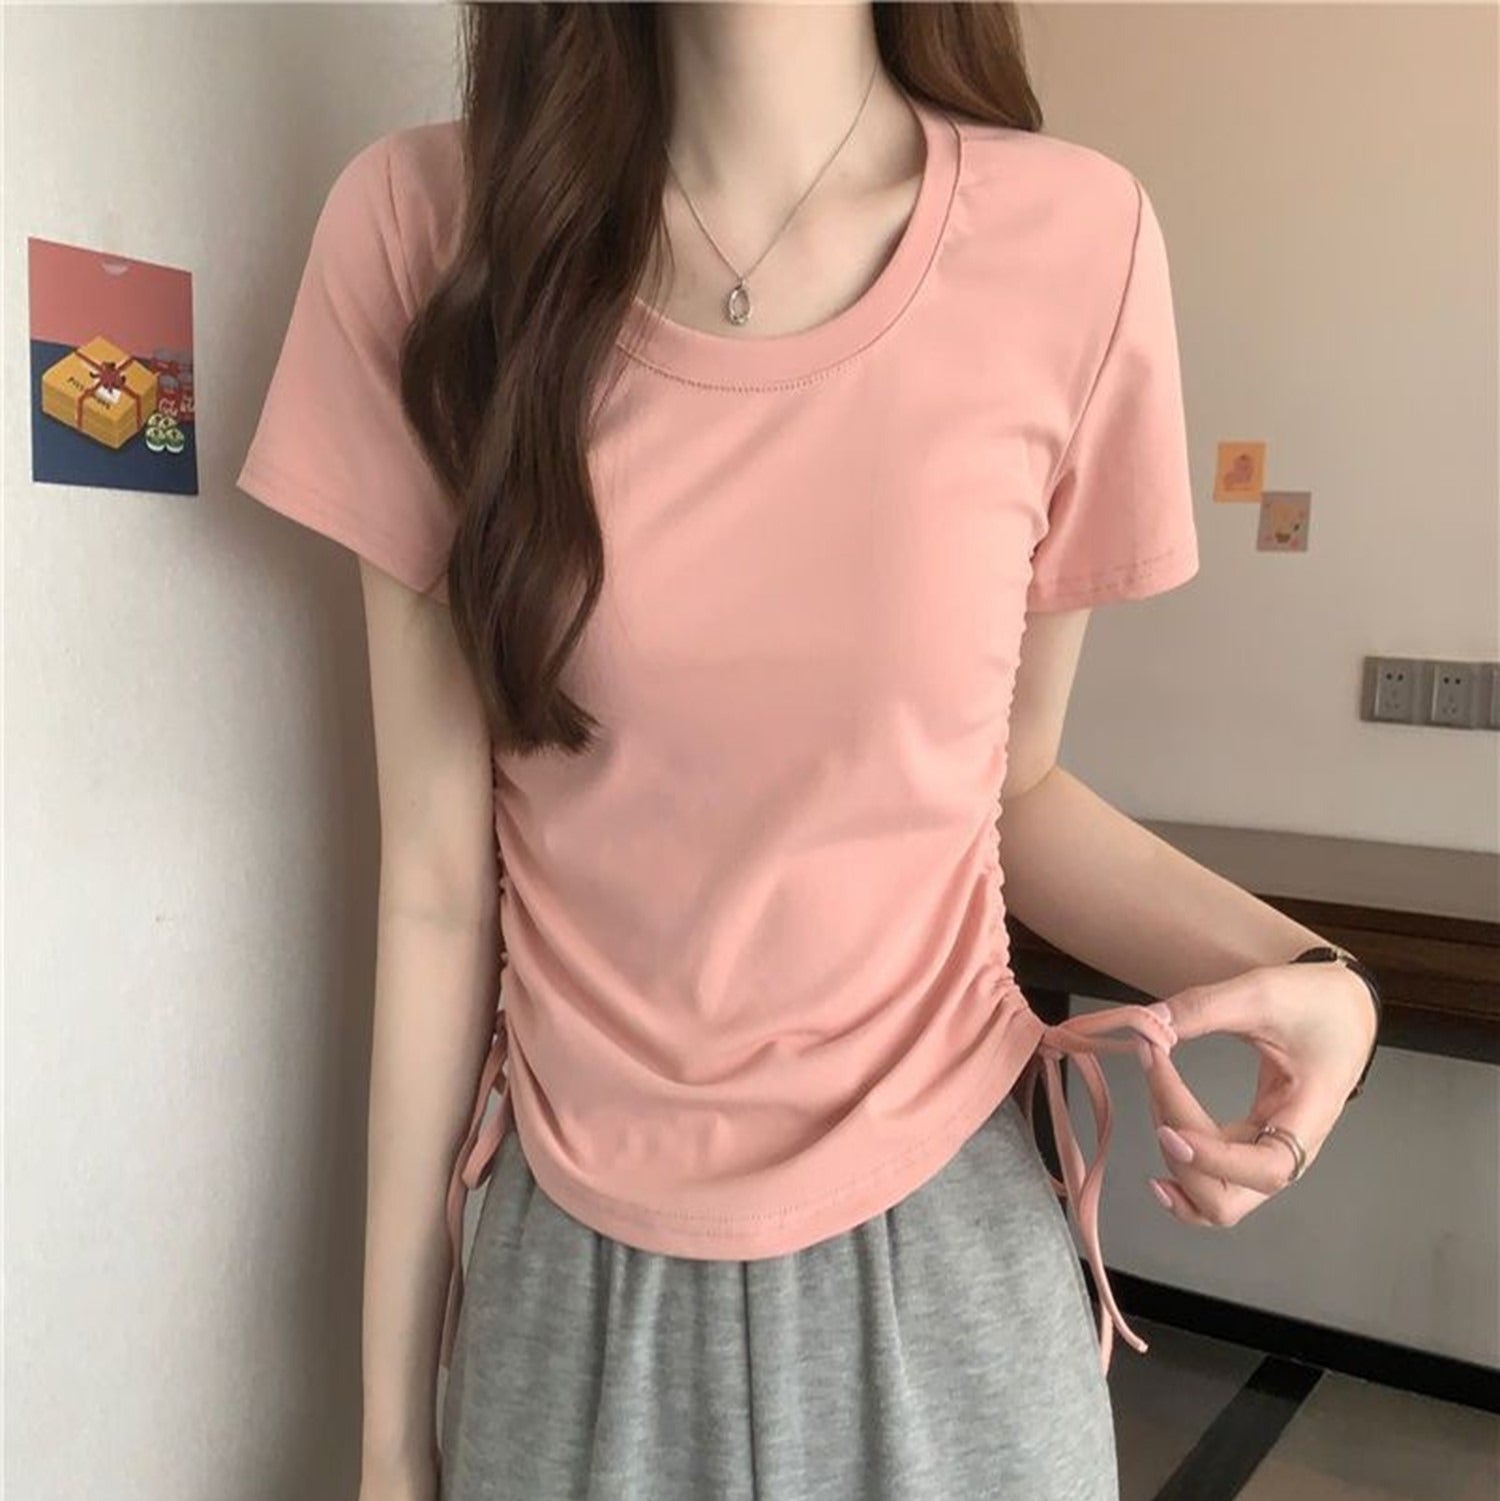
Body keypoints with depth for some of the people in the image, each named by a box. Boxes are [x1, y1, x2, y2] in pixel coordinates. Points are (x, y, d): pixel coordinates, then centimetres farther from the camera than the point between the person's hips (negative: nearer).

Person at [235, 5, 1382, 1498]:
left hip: (943, 1262, 0)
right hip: (574, 1283, 1)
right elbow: (437, 873, -7)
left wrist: (1294, 973, -17)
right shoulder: (425, 223, -10)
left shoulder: (1073, 241, -10)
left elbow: (1011, 790, 2)